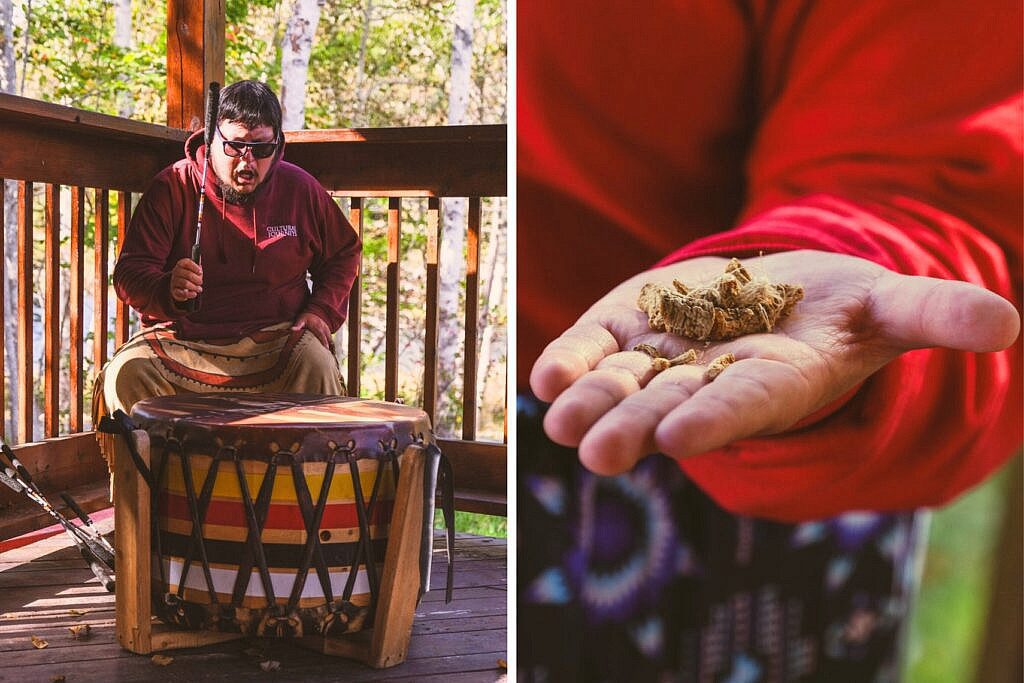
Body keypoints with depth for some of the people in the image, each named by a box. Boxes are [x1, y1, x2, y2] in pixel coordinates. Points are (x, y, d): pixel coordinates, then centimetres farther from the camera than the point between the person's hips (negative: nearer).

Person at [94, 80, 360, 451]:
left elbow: (343, 253, 19)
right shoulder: (172, 187, -3)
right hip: (184, 337, 0)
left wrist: (323, 311, 1)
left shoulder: (299, 188, 4)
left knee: (317, 366, -31)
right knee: (126, 374, -29)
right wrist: (168, 288, -31)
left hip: (275, 338, 1)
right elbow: (129, 274, -6)